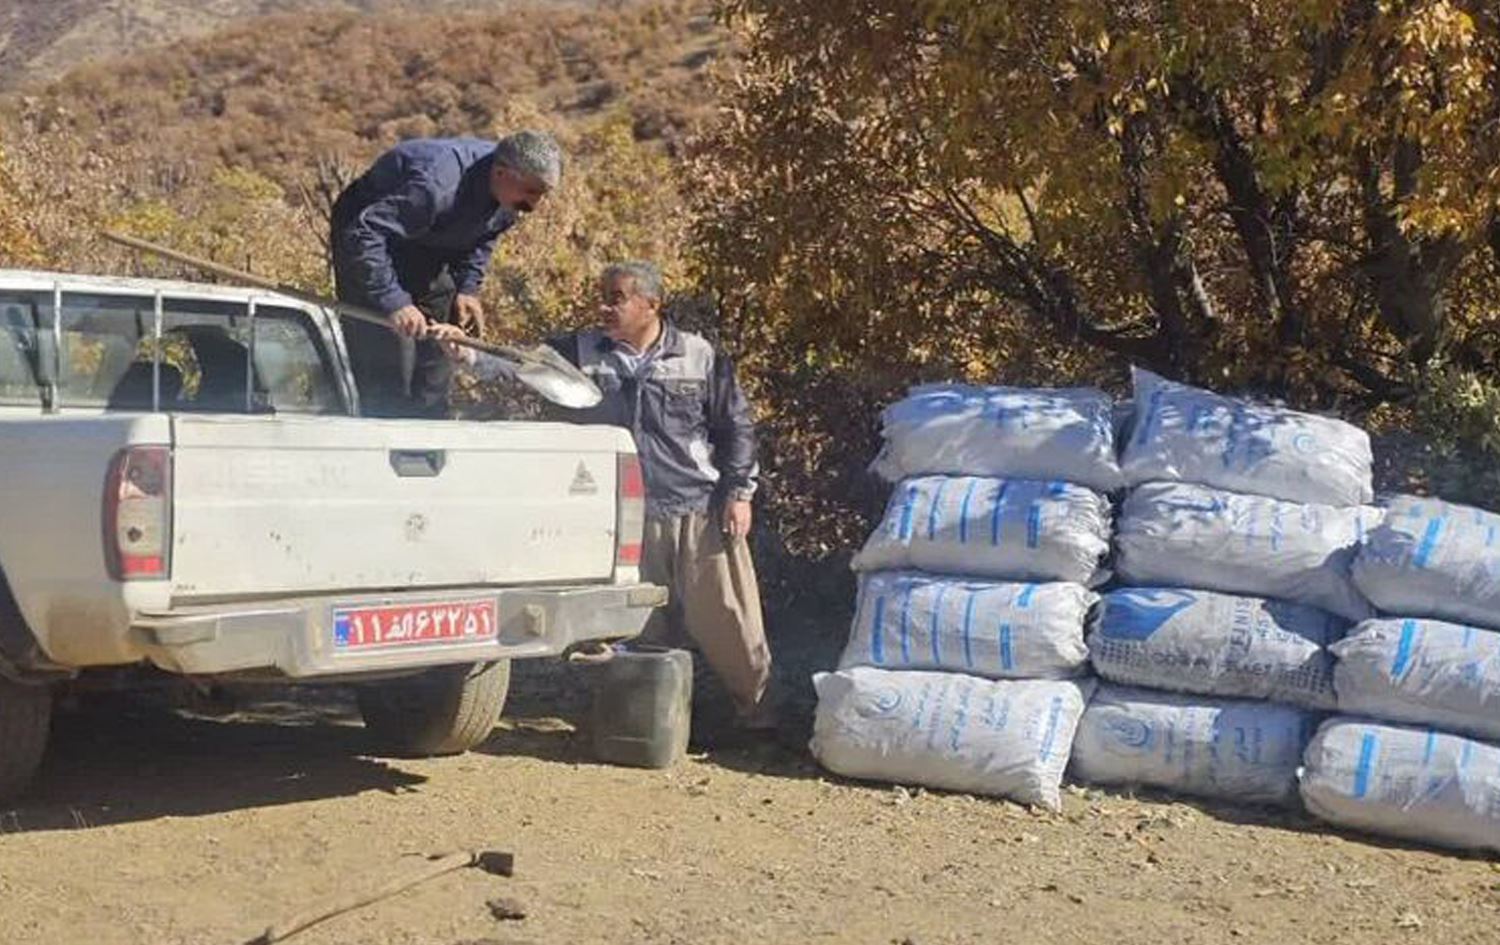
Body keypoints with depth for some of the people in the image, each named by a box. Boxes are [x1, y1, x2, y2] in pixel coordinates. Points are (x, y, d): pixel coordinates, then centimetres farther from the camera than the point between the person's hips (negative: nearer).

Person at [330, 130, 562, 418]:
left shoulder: (510, 197, -15)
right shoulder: (438, 184, -42)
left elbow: (482, 236, 8)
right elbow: (363, 235, -43)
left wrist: (467, 289, -4)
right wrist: (394, 303, -44)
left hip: (428, 248, 8)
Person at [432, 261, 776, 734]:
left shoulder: (700, 357, -1)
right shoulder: (583, 352, 3)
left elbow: (736, 427, 4)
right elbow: (523, 364, -7)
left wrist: (739, 492, -1)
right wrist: (468, 355, -24)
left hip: (703, 513, -2)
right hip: (630, 519, 2)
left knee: (728, 621, 1)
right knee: (646, 629, 11)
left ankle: (758, 714, 17)